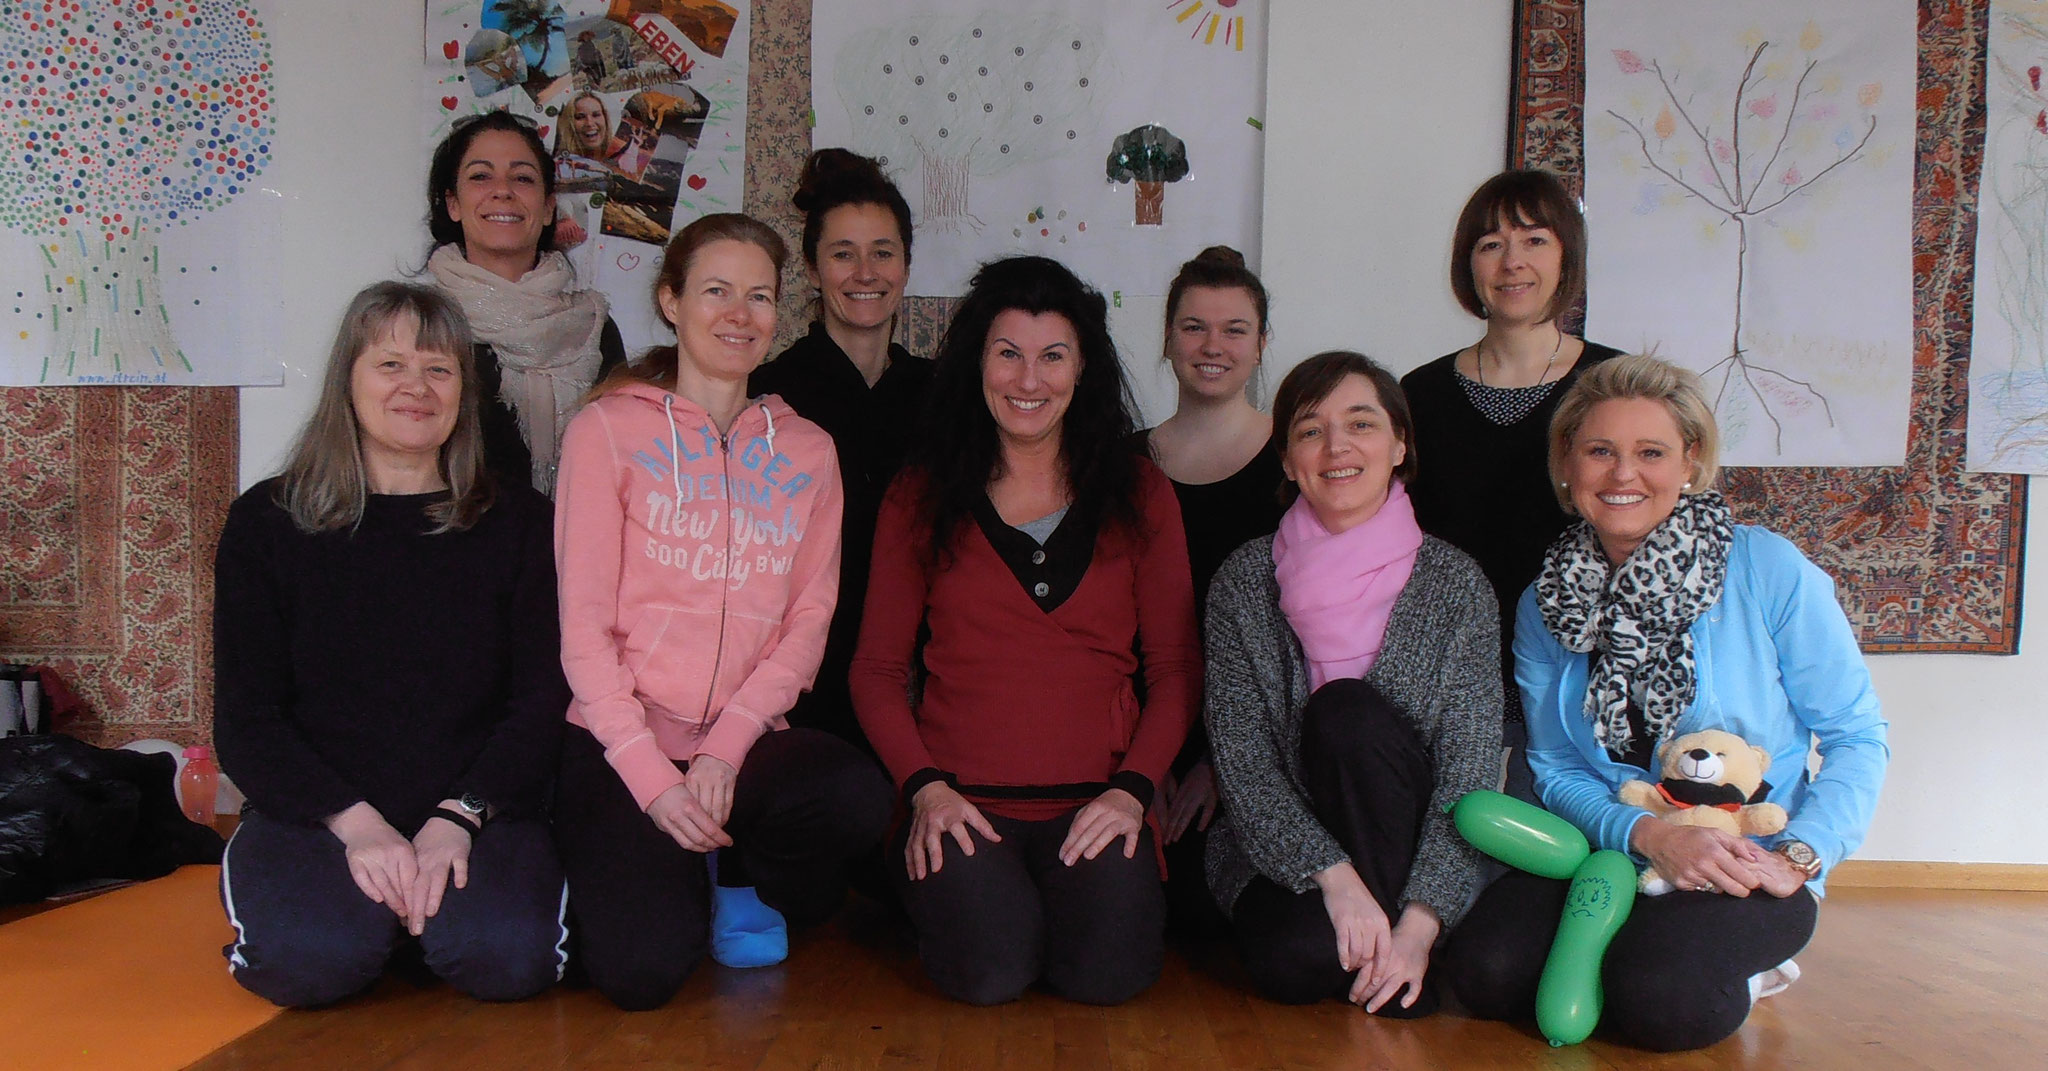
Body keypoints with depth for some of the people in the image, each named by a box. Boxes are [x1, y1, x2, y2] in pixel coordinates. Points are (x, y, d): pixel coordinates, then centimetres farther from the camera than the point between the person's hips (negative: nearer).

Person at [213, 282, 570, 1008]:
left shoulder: (517, 521, 8)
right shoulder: (267, 522, 7)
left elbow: (542, 699, 2)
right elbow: (245, 722, 1)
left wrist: (456, 819, -15)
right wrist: (358, 823, -15)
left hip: (477, 806, 1)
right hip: (314, 809, 0)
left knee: (509, 959, -27)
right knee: (315, 958, -31)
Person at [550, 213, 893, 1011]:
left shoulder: (806, 451, 12)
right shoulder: (608, 430, 2)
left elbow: (809, 619, 5)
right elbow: (585, 625, -4)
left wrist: (724, 748, -11)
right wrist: (651, 775, -15)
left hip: (749, 739, 3)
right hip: (621, 740, -2)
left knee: (859, 798, -30)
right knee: (642, 969, -23)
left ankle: (739, 882, 5)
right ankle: (667, 881, 15)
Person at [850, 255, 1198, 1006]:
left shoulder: (1139, 493, 11)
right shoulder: (920, 498, 10)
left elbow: (1175, 666, 8)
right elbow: (878, 667, 8)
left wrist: (1132, 788, -7)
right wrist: (925, 786, -8)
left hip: (1095, 803, 1)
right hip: (961, 802, 0)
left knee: (1109, 972, -24)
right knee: (989, 971, -26)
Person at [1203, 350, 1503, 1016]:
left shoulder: (1454, 582, -5)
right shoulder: (1245, 580, -4)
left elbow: (1470, 773, -9)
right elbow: (1241, 759, -10)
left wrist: (1421, 921, -21)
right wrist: (1335, 876, -23)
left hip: (1412, 854, 0)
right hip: (1276, 855, 0)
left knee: (1346, 711, -28)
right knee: (1293, 959, -33)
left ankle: (1402, 969, -16)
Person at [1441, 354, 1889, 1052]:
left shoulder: (1769, 570, -8)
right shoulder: (1544, 606, 3)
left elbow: (1855, 734, -3)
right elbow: (1556, 769, 1)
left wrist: (1800, 856, -16)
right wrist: (1648, 835, -18)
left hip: (1748, 866, -3)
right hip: (1606, 853, 3)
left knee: (1664, 1000, -31)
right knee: (1485, 973, -21)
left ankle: (1739, 971, 4)